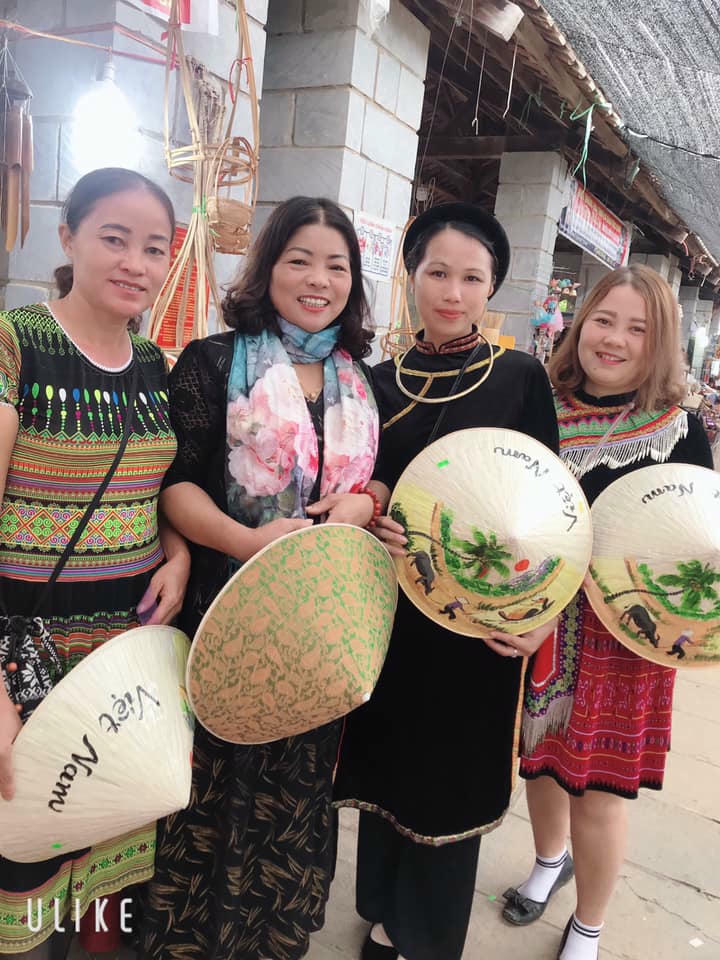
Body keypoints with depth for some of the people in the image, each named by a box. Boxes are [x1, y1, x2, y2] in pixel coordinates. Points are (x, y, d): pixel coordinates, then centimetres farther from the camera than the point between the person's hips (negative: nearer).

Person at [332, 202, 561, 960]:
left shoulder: (521, 378, -4)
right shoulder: (380, 380, 4)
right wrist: (374, 511, -14)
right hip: (388, 610, 3)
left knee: (452, 779, 11)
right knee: (385, 764, 17)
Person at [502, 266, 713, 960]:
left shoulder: (679, 430, -8)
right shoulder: (546, 412, -2)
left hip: (624, 635, -3)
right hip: (540, 623, 3)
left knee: (597, 791, 7)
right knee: (540, 759, 19)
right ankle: (550, 859, 52)